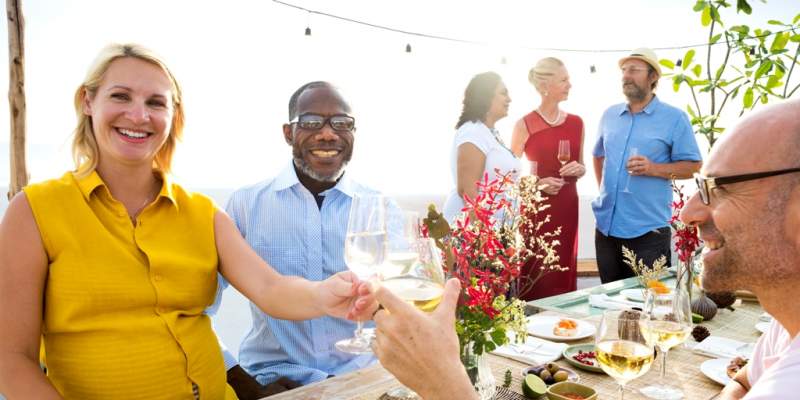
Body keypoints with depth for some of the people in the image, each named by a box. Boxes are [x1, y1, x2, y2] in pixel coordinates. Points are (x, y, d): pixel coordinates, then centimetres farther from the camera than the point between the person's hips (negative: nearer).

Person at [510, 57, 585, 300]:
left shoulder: (576, 123, 9)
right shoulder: (524, 125, -5)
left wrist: (579, 170, -3)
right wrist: (539, 183, -15)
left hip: (567, 207, 4)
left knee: (564, 273, 7)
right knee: (534, 276, -4)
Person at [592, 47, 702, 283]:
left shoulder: (674, 118, -5)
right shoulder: (609, 115, 11)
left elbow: (693, 166, -5)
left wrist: (654, 169, -19)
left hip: (648, 230, -5)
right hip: (606, 226, 5)